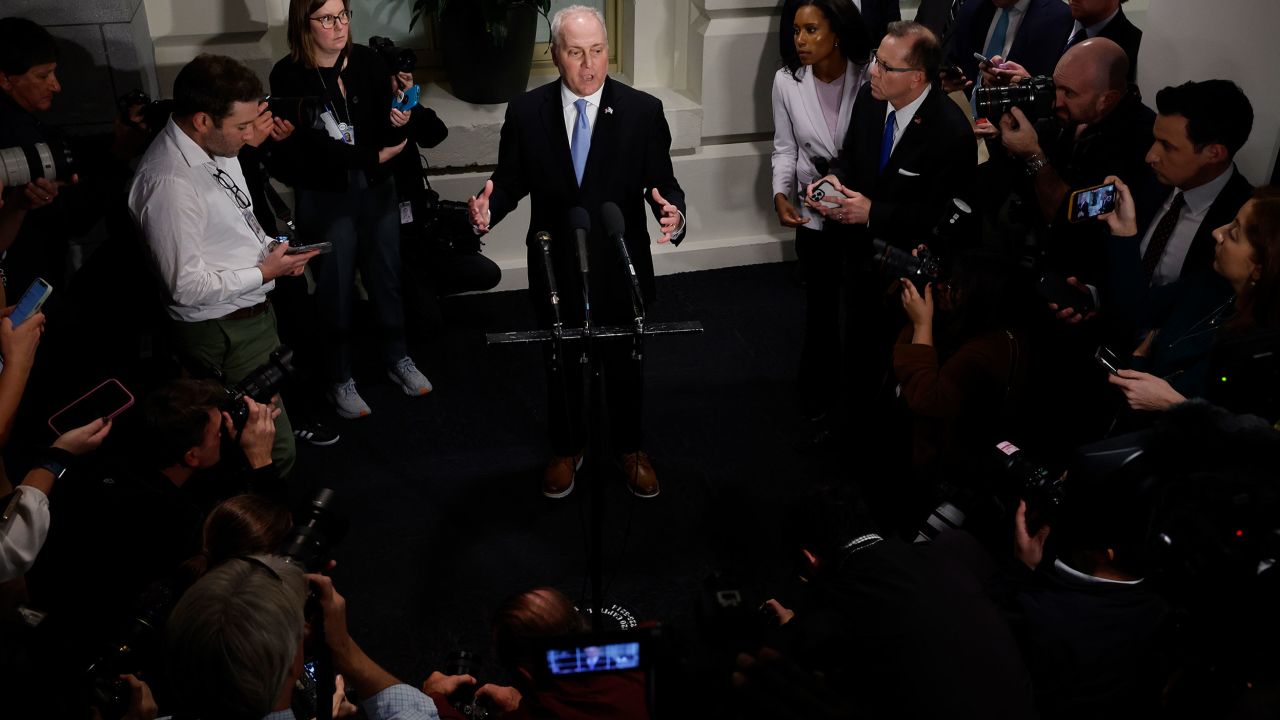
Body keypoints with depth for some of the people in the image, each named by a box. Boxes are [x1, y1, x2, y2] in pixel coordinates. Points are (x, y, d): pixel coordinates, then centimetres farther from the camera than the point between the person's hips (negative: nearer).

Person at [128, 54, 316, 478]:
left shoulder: (217, 147, 1)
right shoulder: (169, 182, -27)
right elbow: (188, 286, -24)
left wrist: (270, 249, 1)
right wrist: (265, 271, -16)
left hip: (254, 310, 10)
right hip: (224, 333, -10)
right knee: (272, 452, -2)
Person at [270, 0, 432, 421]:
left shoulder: (368, 63, -5)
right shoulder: (288, 76, -14)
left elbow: (387, 135, -5)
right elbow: (313, 147, -16)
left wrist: (399, 122, -27)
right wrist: (376, 156, -10)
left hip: (377, 190, 3)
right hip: (324, 199, -3)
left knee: (386, 276, 16)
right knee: (336, 288, 9)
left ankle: (396, 359, 36)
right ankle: (339, 378, 26)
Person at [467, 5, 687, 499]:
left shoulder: (643, 111, -11)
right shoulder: (525, 112, -8)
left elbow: (663, 183, -10)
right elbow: (511, 180, -3)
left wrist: (672, 212, -32)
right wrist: (489, 207, -25)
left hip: (621, 266, 0)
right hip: (555, 269, 1)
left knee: (624, 363, 19)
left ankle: (630, 449, 43)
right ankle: (566, 449, 44)